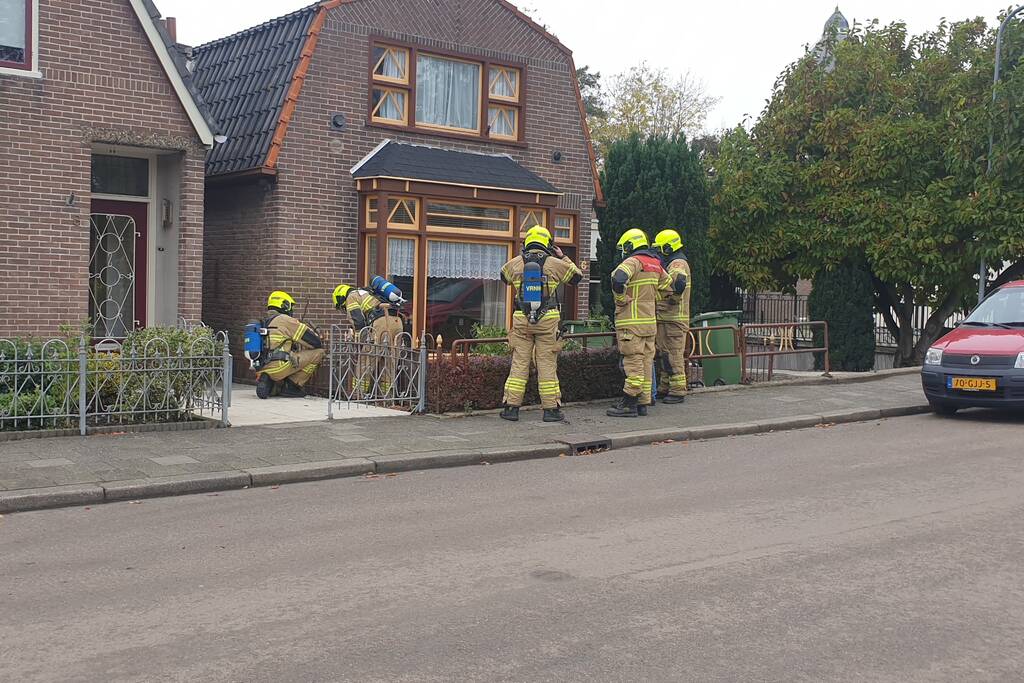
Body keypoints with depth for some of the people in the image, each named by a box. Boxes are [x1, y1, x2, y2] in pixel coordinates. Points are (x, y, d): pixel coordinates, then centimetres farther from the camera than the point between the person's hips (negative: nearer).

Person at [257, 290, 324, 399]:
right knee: (318, 351, -2)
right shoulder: (286, 320, -2)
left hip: (262, 369, 9)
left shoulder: (264, 324, 23)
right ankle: (292, 385, -1)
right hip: (278, 366, -9)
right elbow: (316, 342, -2)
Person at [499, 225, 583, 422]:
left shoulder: (515, 263, 2)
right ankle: (551, 408, 5)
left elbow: (503, 276, 25)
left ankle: (511, 406, 5)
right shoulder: (554, 264, -3)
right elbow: (577, 276, 13)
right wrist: (562, 257, 21)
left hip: (522, 320, 2)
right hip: (548, 320, -2)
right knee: (547, 364, 3)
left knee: (519, 363, 6)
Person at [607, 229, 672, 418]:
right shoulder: (655, 264, 15)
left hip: (632, 321, -8)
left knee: (633, 362, -8)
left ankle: (628, 403, -6)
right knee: (646, 362, 10)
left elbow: (618, 279, -30)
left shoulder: (633, 261, -11)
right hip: (650, 322, 8)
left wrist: (621, 299, -16)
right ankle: (642, 403, 14)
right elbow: (668, 285, 25)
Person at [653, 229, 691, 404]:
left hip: (674, 318, -11)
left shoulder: (677, 263, -15)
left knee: (673, 355, -6)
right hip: (664, 317, 11)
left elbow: (680, 282, -36)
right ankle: (666, 387, 24)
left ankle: (678, 391, -2)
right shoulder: (669, 263, 20)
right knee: (662, 353, 16)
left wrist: (673, 299, -24)